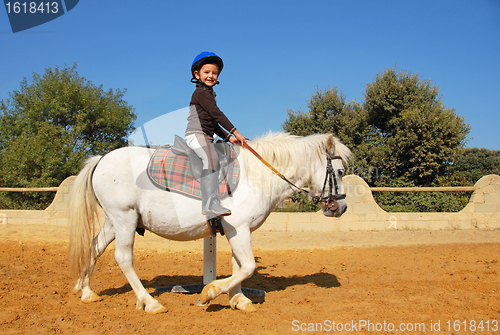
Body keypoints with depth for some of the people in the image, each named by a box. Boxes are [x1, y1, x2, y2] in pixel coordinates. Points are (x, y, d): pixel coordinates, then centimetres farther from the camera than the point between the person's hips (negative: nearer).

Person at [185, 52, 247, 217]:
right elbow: (216, 114, -15)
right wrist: (235, 132, -16)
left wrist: (228, 137, 15)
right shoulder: (201, 92, -5)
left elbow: (213, 123, 26)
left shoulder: (209, 94, 26)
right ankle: (209, 203, -41)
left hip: (206, 137, 11)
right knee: (211, 158, -31)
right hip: (196, 134, -11)